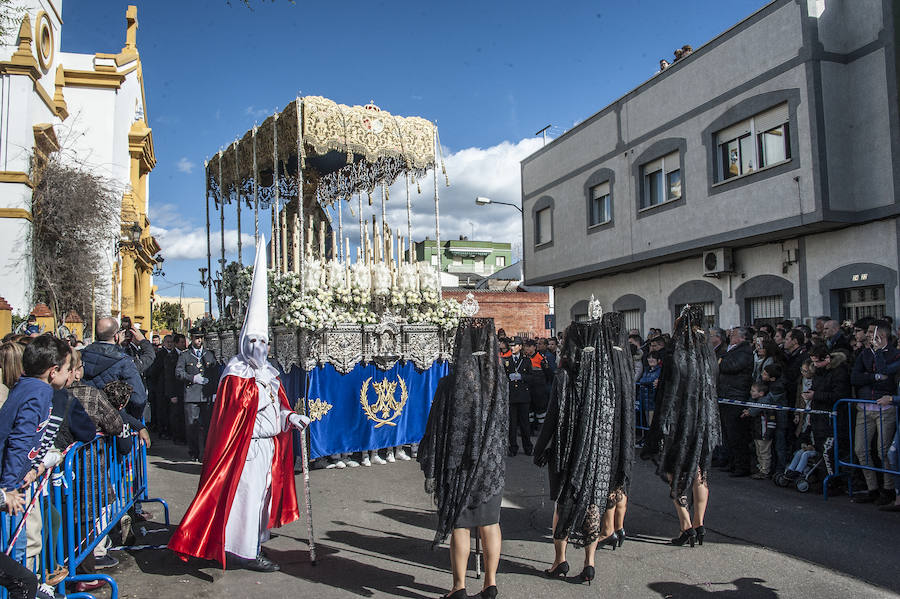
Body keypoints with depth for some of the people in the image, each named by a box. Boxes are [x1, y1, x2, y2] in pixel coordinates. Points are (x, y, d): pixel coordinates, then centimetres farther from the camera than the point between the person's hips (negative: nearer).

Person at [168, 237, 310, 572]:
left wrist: (290, 417, 0)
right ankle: (243, 552, 5)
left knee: (263, 492, 14)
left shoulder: (268, 373, 12)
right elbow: (231, 418, -16)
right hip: (247, 446, -9)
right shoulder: (236, 374, -13)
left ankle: (251, 547, 27)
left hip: (269, 444, 9)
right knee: (246, 493, -4)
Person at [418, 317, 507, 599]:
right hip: (492, 463, 4)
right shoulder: (500, 379, -5)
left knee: (459, 525, 8)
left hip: (459, 465, -4)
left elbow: (438, 429, -13)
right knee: (490, 523, 14)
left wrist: (431, 470, -5)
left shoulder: (450, 383, -18)